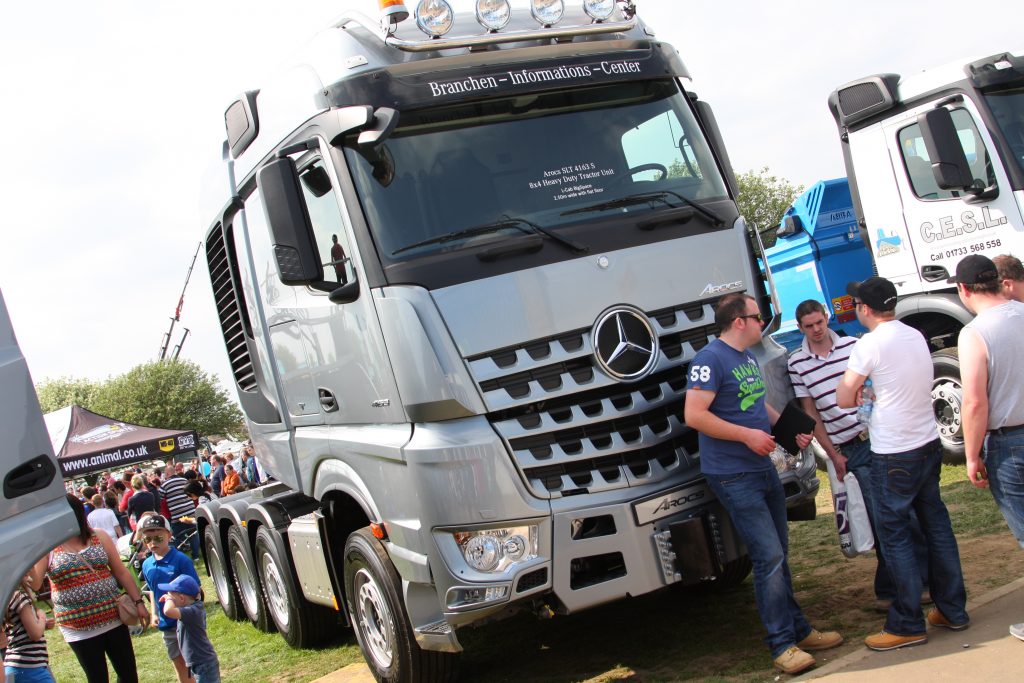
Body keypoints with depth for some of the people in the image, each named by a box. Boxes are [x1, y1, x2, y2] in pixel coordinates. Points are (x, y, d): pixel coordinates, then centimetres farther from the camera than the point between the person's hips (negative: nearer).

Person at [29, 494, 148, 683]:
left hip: (114, 620, 2)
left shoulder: (98, 536, 1)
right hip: (79, 630, -2)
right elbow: (35, 583, -15)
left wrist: (138, 602, 3)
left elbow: (121, 572, 6)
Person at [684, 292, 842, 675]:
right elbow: (694, 415, -23)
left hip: (763, 469, 10)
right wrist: (747, 434, -23)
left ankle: (799, 631, 26)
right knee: (769, 557, -9)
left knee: (778, 555, 16)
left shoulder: (748, 359, 15)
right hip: (734, 478, -9)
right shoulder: (710, 359, -16)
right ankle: (782, 644, 0)